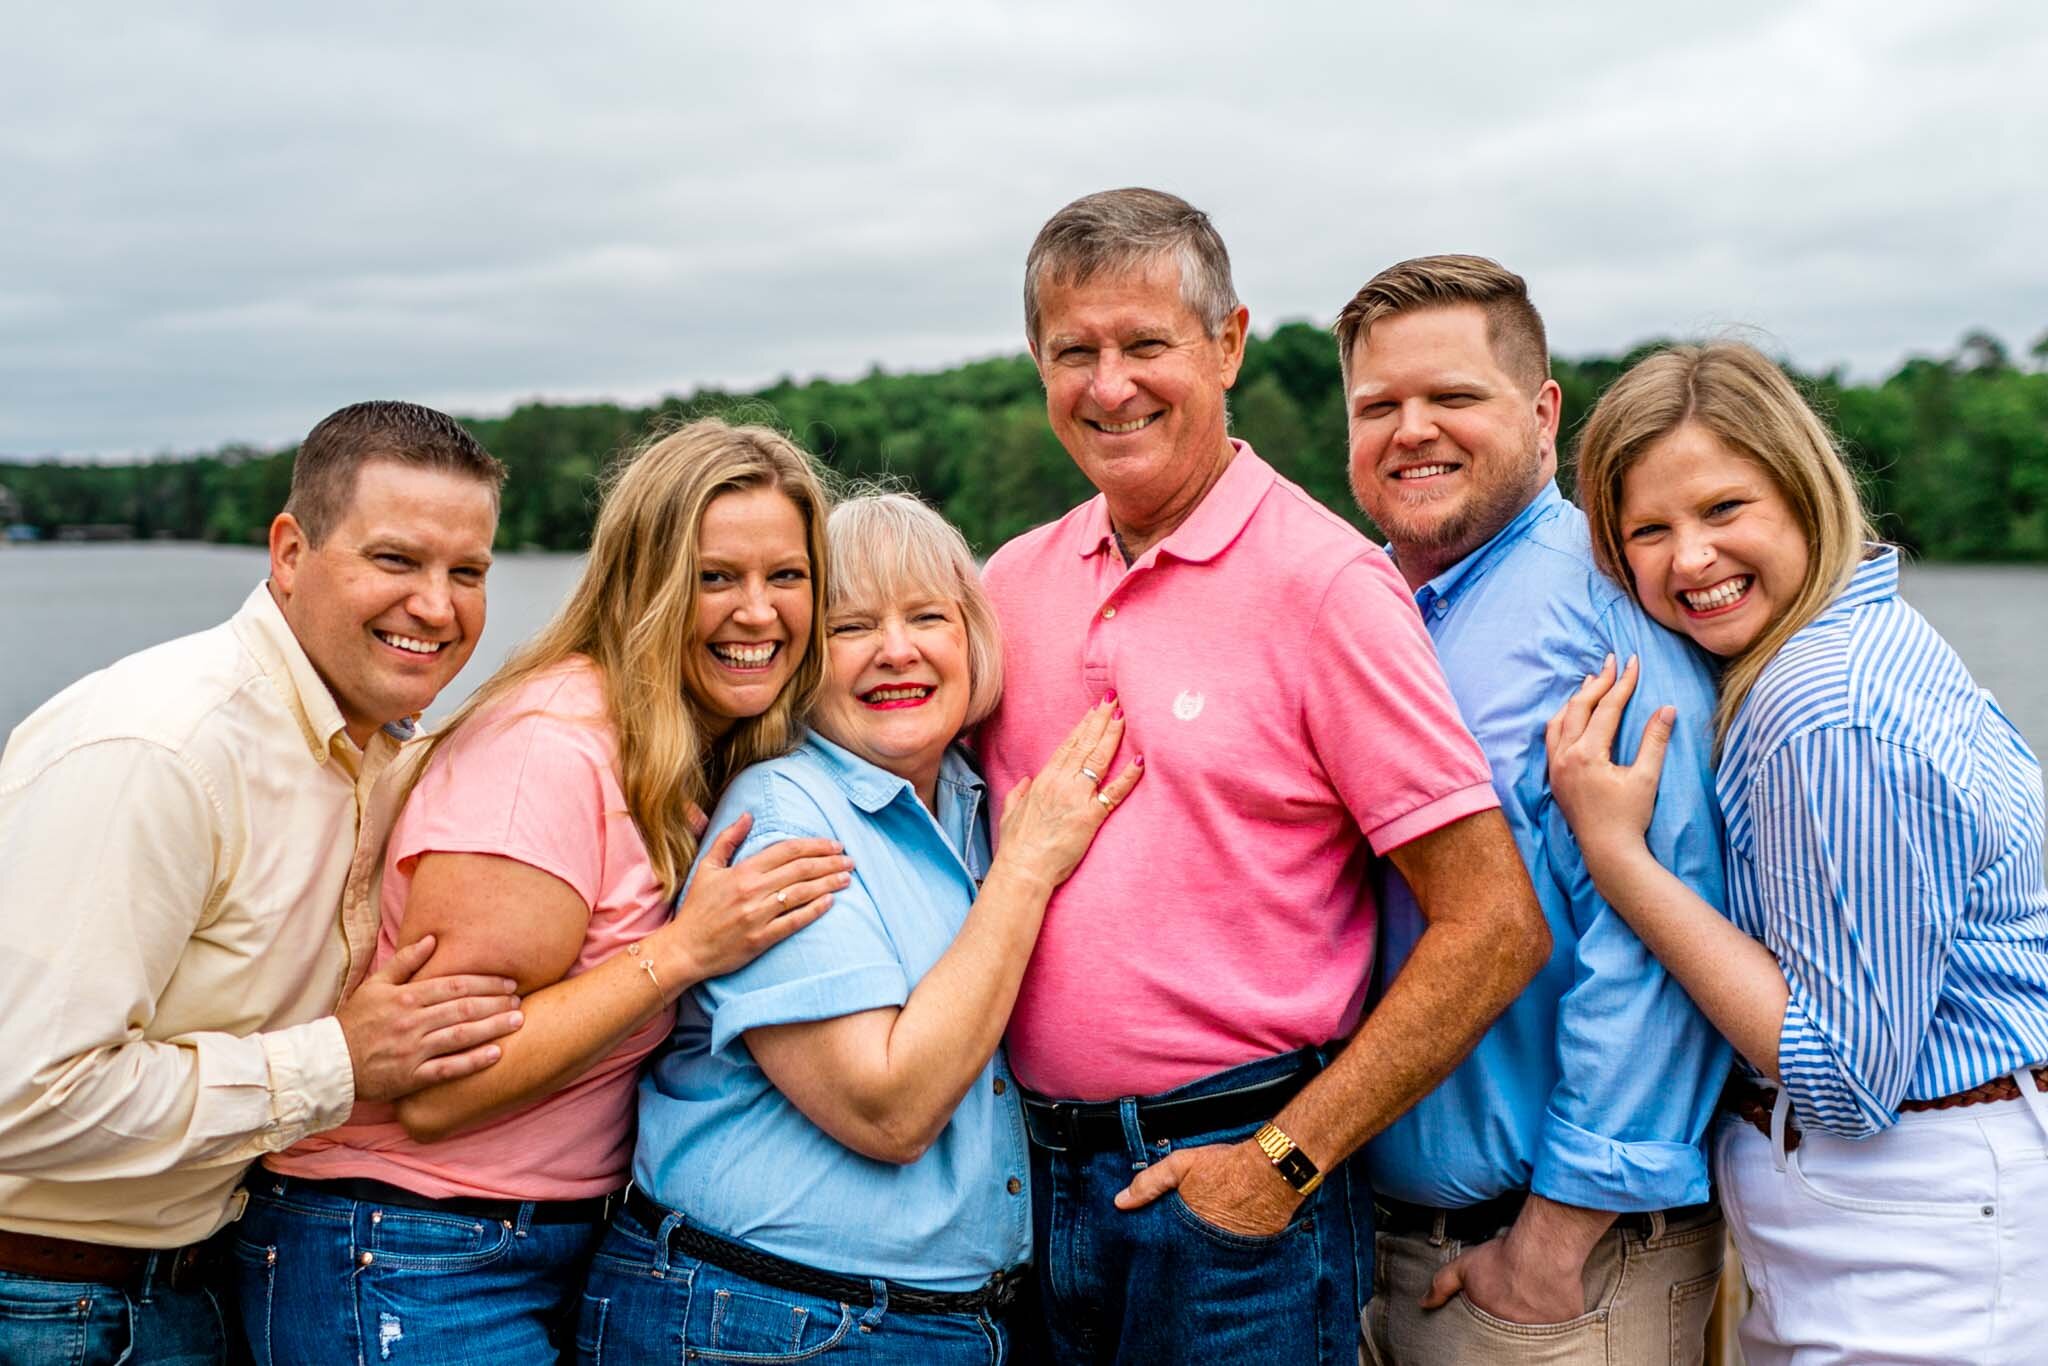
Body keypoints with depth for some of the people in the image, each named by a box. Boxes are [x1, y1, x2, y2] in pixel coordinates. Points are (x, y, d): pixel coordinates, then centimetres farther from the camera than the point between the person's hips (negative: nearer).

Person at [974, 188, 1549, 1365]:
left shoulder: (1323, 581, -12)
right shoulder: (1012, 584, 4)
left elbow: (1496, 926, -14)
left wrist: (1285, 1162, -13)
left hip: (1234, 1185, -5)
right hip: (1036, 1168, 5)